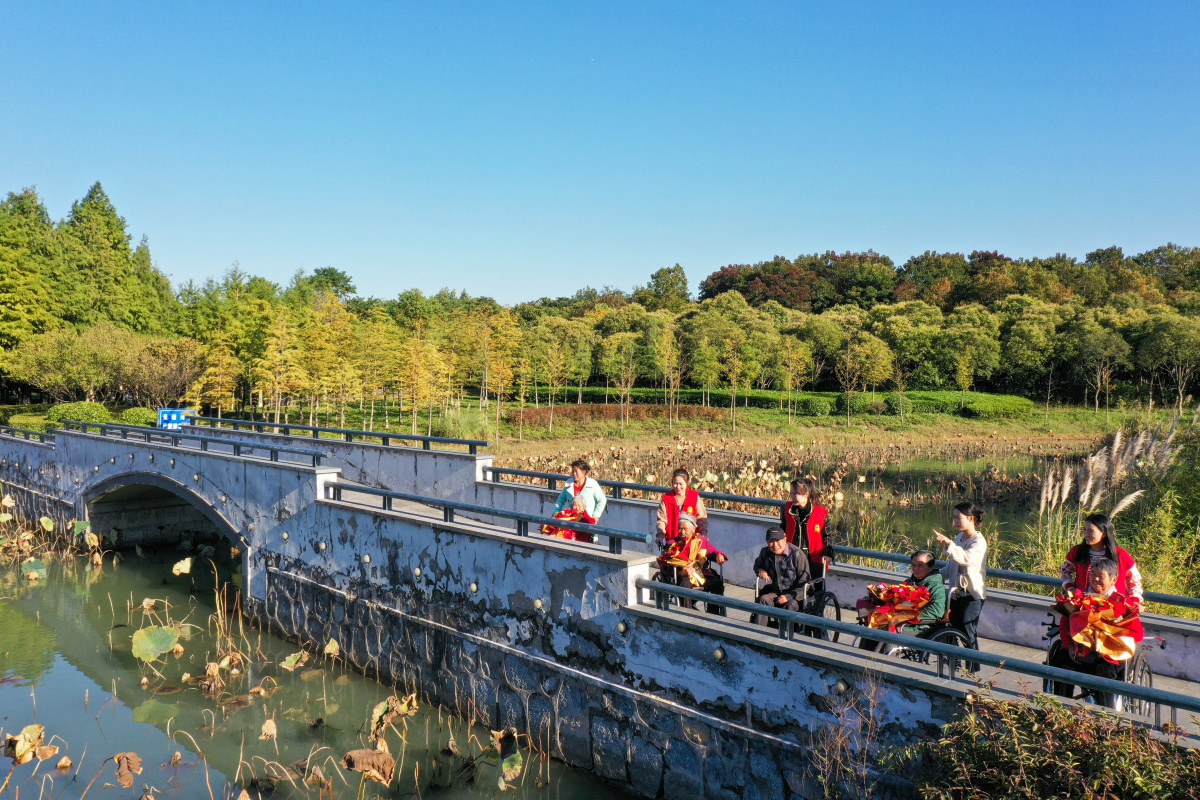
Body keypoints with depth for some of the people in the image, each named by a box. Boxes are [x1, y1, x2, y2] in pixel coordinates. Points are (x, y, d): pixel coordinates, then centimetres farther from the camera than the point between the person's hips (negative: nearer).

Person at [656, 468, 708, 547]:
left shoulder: (695, 497, 4)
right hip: (671, 540, 1)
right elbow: (661, 520, 1)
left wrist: (703, 533, -10)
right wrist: (661, 535, -15)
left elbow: (702, 517, 5)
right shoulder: (666, 499, 3)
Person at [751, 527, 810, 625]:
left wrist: (789, 596, -20)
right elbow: (757, 565, 26)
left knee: (790, 605, -35)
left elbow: (804, 582, -11)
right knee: (763, 600, -25)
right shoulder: (765, 552, 2)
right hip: (776, 591, 5)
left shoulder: (797, 554, -15)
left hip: (796, 594, -4)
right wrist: (760, 570, 0)